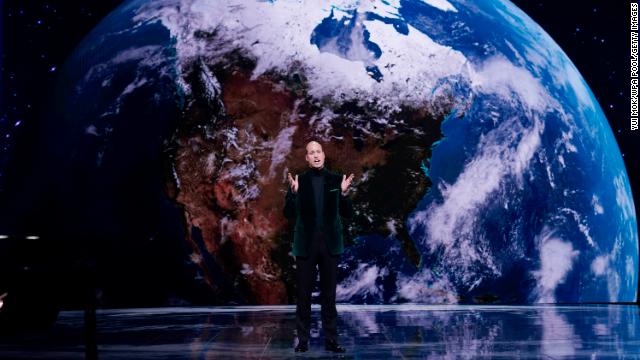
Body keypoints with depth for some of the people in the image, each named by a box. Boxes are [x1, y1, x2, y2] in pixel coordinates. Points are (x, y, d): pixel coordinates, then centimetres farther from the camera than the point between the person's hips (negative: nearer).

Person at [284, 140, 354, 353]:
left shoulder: (336, 180, 3)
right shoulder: (299, 181, 1)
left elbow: (348, 214, 3)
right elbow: (290, 214, -4)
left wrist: (344, 193, -14)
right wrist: (293, 192, -18)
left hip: (330, 244, 1)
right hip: (306, 244, -1)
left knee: (329, 294, 6)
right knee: (303, 294, 3)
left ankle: (331, 339, 11)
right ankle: (302, 339, 10)